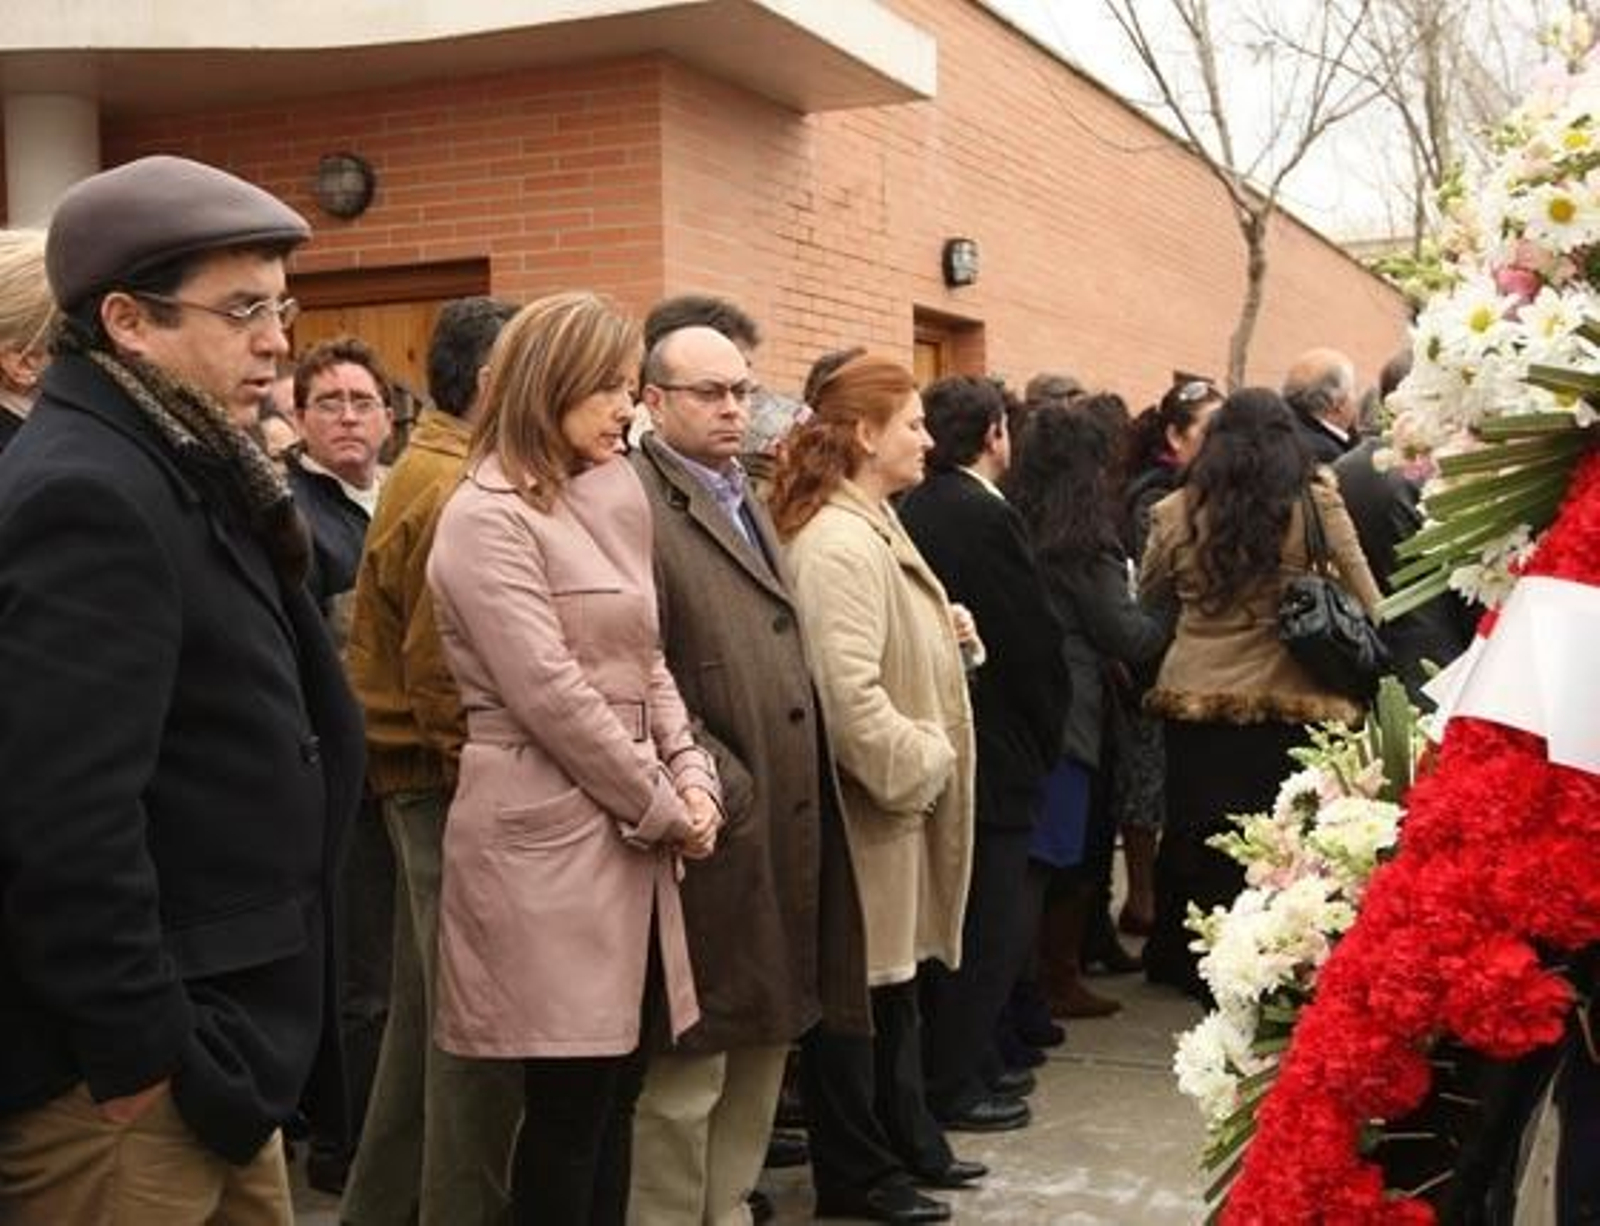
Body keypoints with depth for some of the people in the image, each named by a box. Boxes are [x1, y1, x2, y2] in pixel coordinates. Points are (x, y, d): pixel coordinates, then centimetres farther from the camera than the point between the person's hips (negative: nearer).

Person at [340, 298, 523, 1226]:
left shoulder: (430, 470, 14)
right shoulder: (455, 492, -17)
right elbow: (441, 675, -22)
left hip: (429, 778, 11)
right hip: (453, 781, -11)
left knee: (429, 1012, 18)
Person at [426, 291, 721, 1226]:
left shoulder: (612, 498, 13)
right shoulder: (488, 516, -11)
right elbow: (549, 694, -16)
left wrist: (693, 781, 0)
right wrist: (662, 807, -10)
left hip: (629, 829, 8)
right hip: (548, 833, -8)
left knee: (617, 1089, 11)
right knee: (570, 1100, -1)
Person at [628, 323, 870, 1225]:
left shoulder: (748, 503, 19)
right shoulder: (640, 503, -11)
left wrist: (807, 790, 13)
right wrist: (721, 787, -18)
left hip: (787, 825, 9)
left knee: (762, 1045, 17)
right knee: (687, 1071, 1)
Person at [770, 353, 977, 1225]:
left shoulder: (871, 525, 12)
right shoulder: (839, 543, -21)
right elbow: (850, 693, -27)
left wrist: (946, 633, 5)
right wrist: (922, 764, -17)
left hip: (899, 792, 10)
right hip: (870, 795, -10)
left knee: (893, 974, 19)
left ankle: (906, 1141, 32)